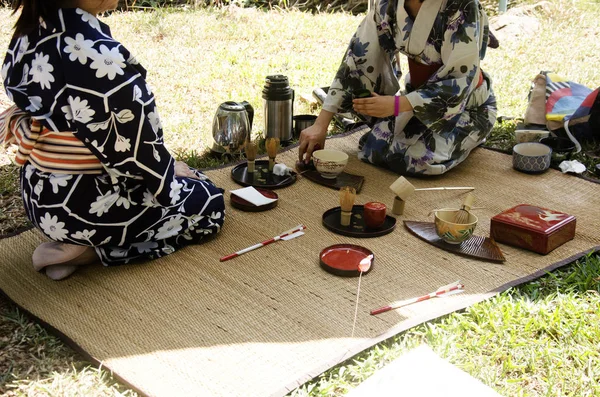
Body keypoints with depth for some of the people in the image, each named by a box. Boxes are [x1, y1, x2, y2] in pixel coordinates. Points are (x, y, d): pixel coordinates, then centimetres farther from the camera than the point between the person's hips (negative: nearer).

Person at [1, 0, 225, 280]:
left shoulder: (30, 33, -3)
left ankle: (73, 239, 13)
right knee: (210, 205, 11)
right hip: (84, 206, -9)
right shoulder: (96, 53, -30)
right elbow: (134, 150, -22)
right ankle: (88, 250, -1)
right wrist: (169, 171, 1)